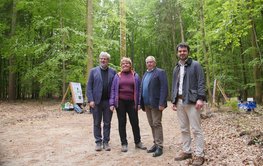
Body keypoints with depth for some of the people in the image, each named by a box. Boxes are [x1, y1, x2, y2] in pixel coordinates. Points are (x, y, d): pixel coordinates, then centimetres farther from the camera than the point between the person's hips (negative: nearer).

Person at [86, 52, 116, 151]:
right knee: (97, 123, 8)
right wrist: (90, 100, -9)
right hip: (96, 101, 0)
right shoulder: (93, 71, 4)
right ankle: (98, 142, 20)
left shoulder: (113, 72, 6)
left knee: (107, 123, 9)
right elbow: (89, 87, 0)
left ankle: (106, 142, 20)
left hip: (108, 101, 1)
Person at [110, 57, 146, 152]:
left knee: (135, 122, 5)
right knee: (122, 123, 6)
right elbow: (113, 90, 5)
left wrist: (138, 103, -2)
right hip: (120, 102, 0)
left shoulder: (135, 76, 7)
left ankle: (138, 142, 21)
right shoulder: (117, 76, 7)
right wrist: (112, 103, -3)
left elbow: (138, 90, 5)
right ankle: (124, 144, 17)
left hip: (132, 102, 0)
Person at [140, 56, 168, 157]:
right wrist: (142, 103, 8)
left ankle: (159, 146, 5)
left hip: (155, 103, -7)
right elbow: (142, 89, 15)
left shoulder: (160, 72, -5)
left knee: (157, 124, -3)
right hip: (147, 104, 7)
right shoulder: (145, 74, 18)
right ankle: (156, 144, 23)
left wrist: (161, 103, -20)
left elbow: (164, 88, -13)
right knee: (152, 125, 12)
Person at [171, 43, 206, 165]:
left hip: (191, 101, -6)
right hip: (179, 101, 6)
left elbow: (201, 83, -6)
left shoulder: (195, 65, 1)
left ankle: (199, 155, 5)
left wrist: (200, 98, -17)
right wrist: (173, 101, 13)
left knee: (196, 129, -3)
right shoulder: (176, 68, 19)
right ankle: (186, 151, 21)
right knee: (184, 129, 11)